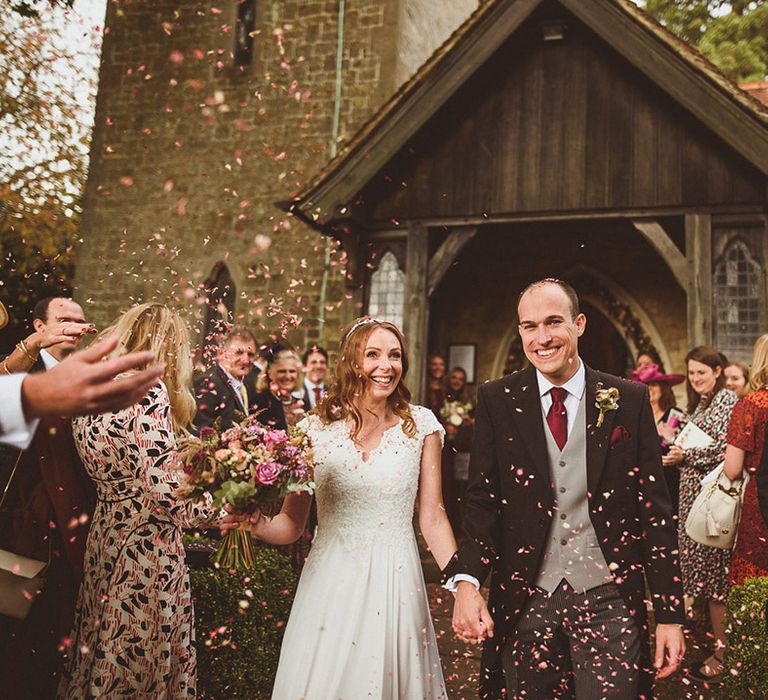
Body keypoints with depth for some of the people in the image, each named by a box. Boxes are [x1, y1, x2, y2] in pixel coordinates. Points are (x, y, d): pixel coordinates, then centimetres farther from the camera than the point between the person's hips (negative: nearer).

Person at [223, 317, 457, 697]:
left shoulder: (421, 424, -2)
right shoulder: (315, 428, -3)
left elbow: (432, 519, 1)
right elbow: (292, 521, 3)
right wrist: (260, 526, -18)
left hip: (395, 585, 0)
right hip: (329, 584, 0)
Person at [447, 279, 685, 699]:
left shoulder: (629, 400, -1)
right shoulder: (497, 400, 0)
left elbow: (654, 509, 1)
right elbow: (482, 499, -2)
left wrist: (669, 614, -1)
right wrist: (466, 580, -17)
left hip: (608, 597, 0)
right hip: (525, 600, 1)